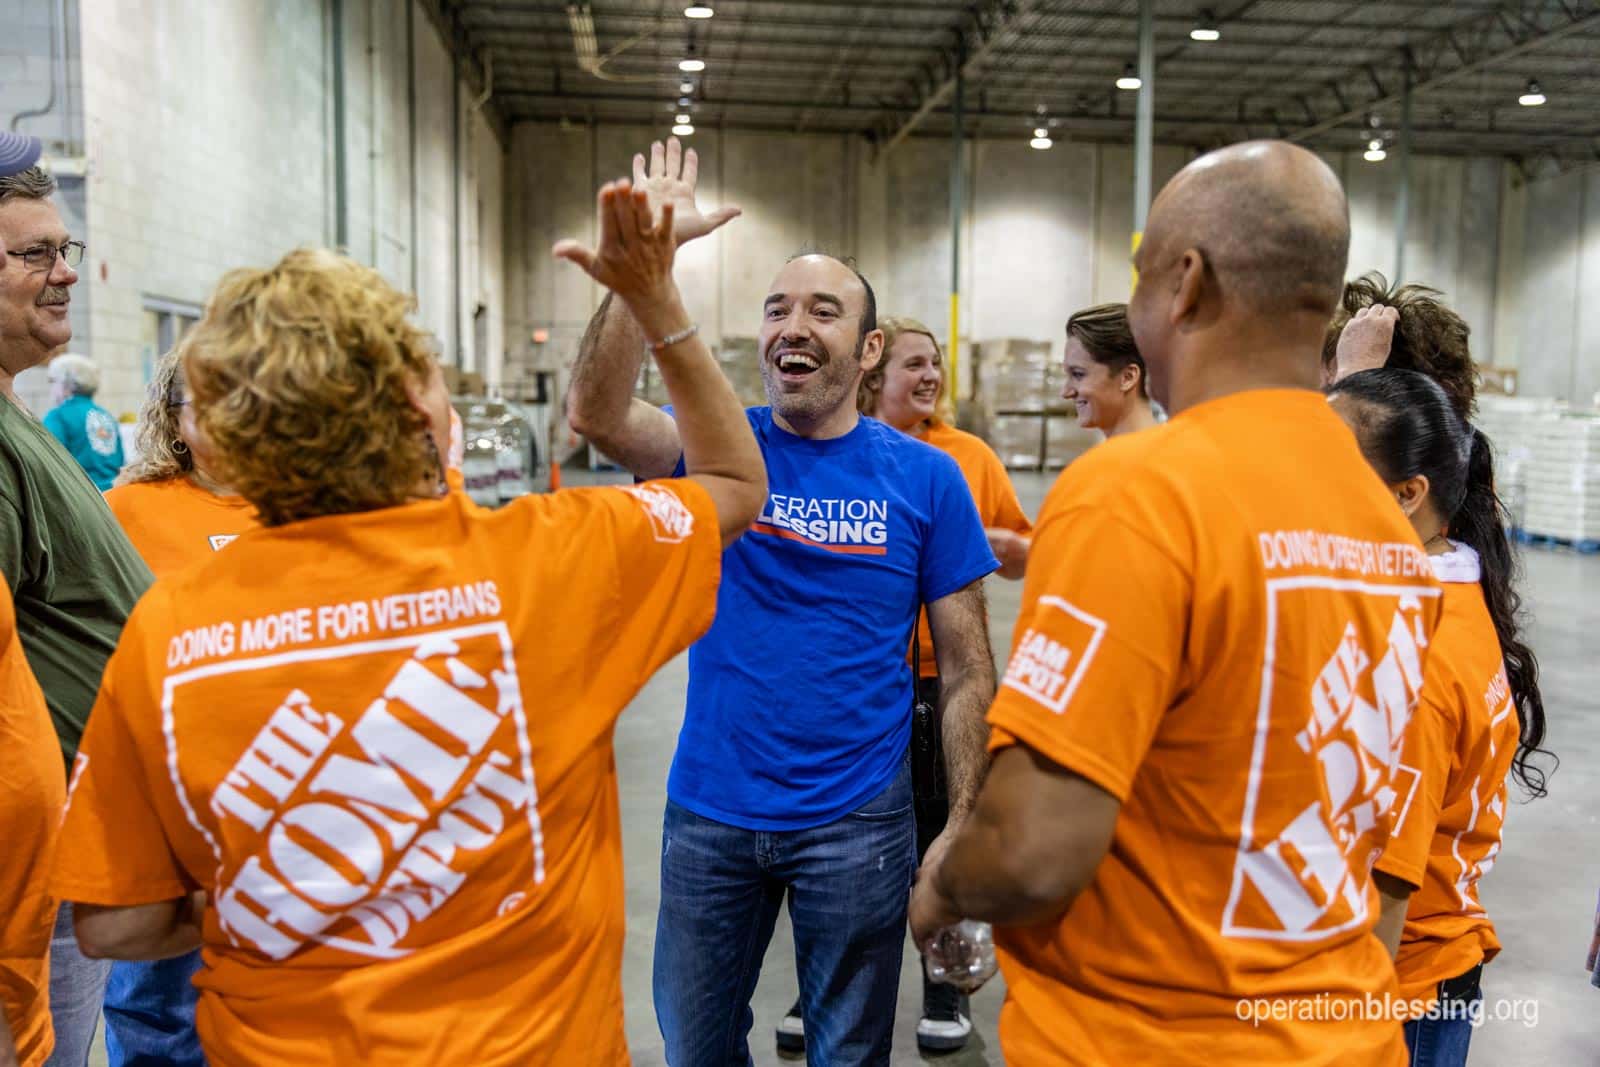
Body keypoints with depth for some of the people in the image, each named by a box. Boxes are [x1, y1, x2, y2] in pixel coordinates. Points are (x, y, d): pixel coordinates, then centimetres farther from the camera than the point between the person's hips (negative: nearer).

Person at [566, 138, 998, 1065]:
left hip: (856, 818, -1)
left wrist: (962, 826, -10)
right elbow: (596, 411, -23)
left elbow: (967, 669, -5)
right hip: (710, 810, 2)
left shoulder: (925, 478, -7)